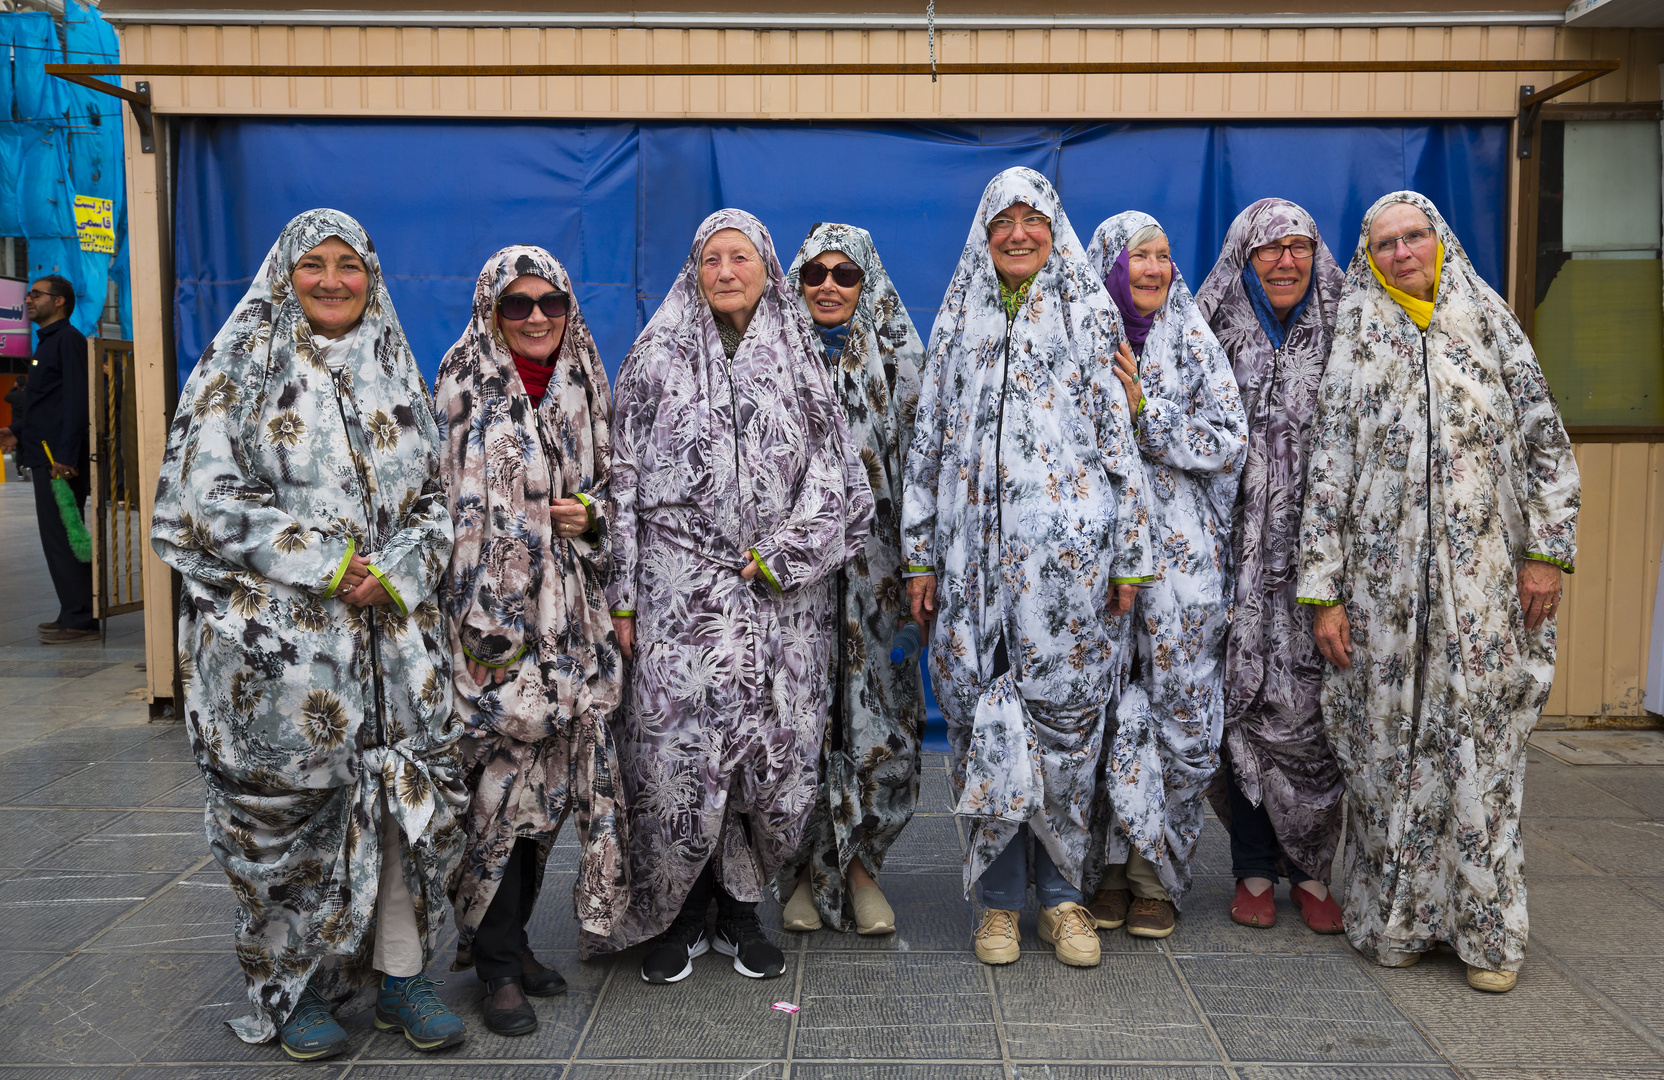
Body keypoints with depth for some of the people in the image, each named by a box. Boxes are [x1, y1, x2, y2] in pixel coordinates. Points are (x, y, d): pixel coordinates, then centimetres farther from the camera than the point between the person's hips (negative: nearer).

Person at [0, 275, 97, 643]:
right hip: (46, 456, 10)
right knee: (58, 538, 12)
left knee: (60, 538, -9)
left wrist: (65, 456, -23)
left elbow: (76, 401, -18)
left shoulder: (68, 340, -9)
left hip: (60, 459, -10)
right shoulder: (48, 342, 21)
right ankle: (74, 615, 18)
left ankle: (79, 620, -5)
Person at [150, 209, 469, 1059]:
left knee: (414, 787, 2)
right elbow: (203, 501, -6)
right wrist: (327, 566, -13)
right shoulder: (237, 372, 2)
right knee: (291, 806, 2)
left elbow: (432, 496, 12)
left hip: (393, 629, 4)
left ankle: (400, 974, 18)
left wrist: (393, 570, -8)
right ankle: (296, 988, 21)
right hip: (274, 633, -3)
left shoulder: (394, 373, 14)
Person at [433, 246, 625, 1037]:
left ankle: (511, 937, 25)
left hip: (568, 615, 5)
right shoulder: (465, 391, -3)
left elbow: (608, 485, 20)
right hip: (493, 614, -5)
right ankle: (497, 964, 10)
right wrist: (480, 624, -14)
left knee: (554, 774, 8)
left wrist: (592, 513, -4)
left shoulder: (585, 389, 12)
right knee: (503, 778, -5)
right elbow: (449, 506, -8)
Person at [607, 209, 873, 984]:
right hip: (682, 593, -2)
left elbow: (835, 478, 7)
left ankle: (739, 908, 21)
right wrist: (623, 597, -2)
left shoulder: (800, 363, 11)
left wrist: (775, 556, -6)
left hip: (783, 597, 2)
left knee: (778, 756, 1)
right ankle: (675, 916, 15)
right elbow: (624, 481, 3)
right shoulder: (657, 360, 7)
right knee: (679, 755, -6)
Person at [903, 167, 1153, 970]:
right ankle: (1000, 896, 15)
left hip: (1068, 550, -2)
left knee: (1064, 712, 0)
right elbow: (928, 441, 12)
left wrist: (1128, 557, 0)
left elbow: (1121, 439, 5)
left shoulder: (1090, 316, 7)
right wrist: (921, 554, 6)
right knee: (982, 714, 2)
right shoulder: (959, 321, 13)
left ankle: (1062, 894, 16)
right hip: (975, 551, 2)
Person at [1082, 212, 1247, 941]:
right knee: (1108, 713, 0)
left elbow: (1230, 442, -2)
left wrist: (1145, 411, -9)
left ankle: (1158, 878, 16)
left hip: (1182, 557, 0)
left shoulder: (1194, 343, 7)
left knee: (1181, 716, 2)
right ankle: (1113, 868, 15)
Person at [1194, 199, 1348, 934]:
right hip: (1239, 555, -1)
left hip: (1318, 550, 1)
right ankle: (1254, 871, 14)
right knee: (1246, 704, 2)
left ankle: (1311, 871, 13)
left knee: (1314, 709, -1)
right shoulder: (1212, 337, 5)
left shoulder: (1341, 336, 8)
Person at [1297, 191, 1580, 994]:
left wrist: (1546, 550, -1)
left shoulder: (1492, 323, 10)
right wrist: (1324, 593, -3)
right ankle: (1393, 919, 16)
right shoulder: (1355, 345, 7)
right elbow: (1327, 472, 3)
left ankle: (1485, 928, 14)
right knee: (1389, 744, 3)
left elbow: (1547, 441, 9)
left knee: (1484, 745, 2)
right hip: (1385, 587, 0)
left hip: (1484, 582, 1)